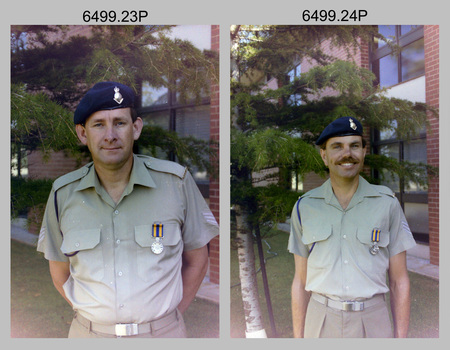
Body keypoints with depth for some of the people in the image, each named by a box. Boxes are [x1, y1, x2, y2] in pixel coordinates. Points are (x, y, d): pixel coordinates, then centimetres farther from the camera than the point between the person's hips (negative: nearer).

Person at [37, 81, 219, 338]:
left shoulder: (176, 181, -11)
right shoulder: (63, 194, -5)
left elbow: (196, 260, -2)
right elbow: (61, 273, 6)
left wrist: (171, 316, -1)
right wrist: (96, 316, 1)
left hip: (163, 330, -1)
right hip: (89, 333, 2)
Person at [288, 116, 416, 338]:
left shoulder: (387, 204, -4)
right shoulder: (304, 207, -2)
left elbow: (399, 280, -1)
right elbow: (301, 280, 2)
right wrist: (299, 340, 3)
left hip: (373, 321, 0)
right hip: (321, 321, 1)